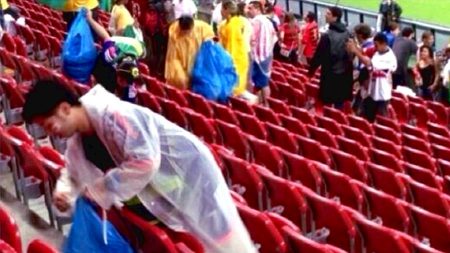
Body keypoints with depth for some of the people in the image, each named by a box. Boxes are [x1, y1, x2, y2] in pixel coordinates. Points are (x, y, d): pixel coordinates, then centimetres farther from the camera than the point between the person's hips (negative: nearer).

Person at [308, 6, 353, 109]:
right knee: (340, 101, 15)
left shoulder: (327, 36, -19)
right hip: (344, 73, 7)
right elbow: (351, 54, 11)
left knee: (328, 102, 3)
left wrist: (311, 70, -2)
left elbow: (319, 56, -15)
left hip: (330, 74, -6)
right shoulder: (347, 34, 2)